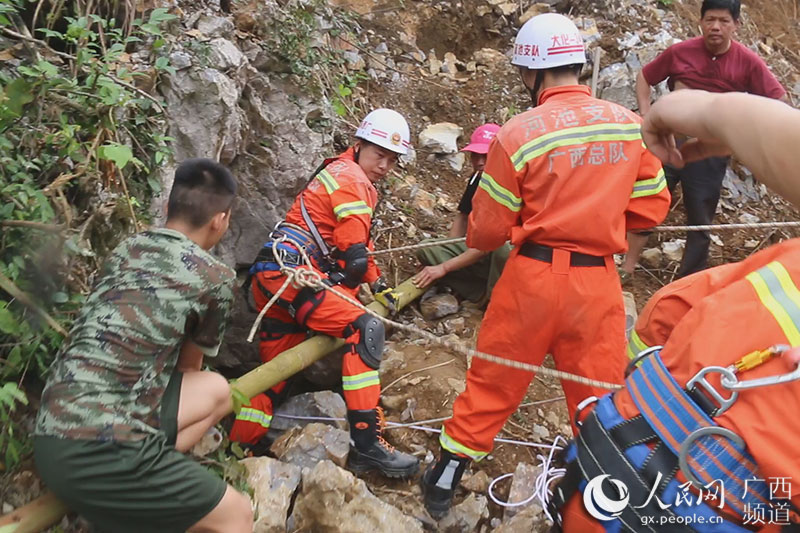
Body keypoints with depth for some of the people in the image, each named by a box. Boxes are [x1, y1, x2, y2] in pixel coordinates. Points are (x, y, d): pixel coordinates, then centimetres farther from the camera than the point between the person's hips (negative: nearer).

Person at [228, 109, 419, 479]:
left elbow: (358, 245, 28)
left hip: (271, 274, 11)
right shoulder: (352, 178, -5)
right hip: (291, 269, -11)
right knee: (364, 329, -22)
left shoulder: (340, 172, 27)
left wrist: (376, 283, 20)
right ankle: (365, 443, -24)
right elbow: (354, 257, -10)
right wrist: (343, 290, 6)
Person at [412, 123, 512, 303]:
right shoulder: (477, 179, 0)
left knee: (502, 250, -43)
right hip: (477, 251, 8)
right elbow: (463, 215, 12)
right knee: (427, 250, -10)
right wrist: (446, 253, -2)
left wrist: (444, 267, -24)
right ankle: (485, 294, -13)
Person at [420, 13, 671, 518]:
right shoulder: (630, 124, -2)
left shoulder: (518, 134, -11)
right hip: (600, 282, 2)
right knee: (601, 397, 15)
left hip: (533, 277, -1)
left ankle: (447, 476, 32)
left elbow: (488, 230, -5)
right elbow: (652, 207, 6)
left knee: (492, 382, 15)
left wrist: (475, 239, 18)